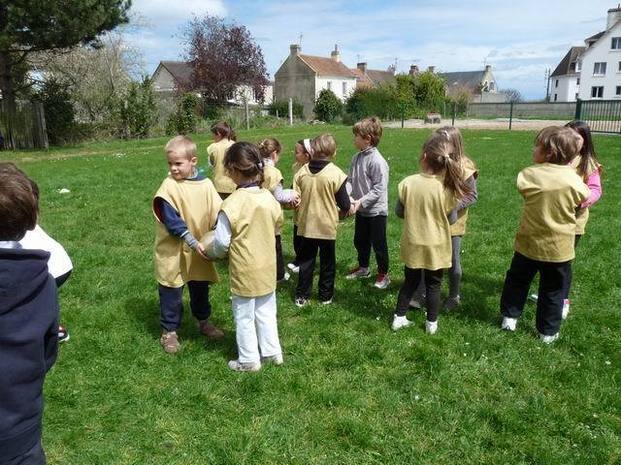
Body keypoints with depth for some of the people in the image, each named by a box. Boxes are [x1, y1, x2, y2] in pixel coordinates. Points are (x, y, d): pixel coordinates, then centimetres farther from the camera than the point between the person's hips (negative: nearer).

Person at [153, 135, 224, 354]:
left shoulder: (205, 184, -4)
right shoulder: (169, 186, -16)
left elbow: (217, 213, -3)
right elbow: (172, 222, -19)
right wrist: (193, 242, -26)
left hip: (200, 251, 4)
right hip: (173, 252, -4)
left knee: (200, 288, 21)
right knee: (171, 293, 8)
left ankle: (203, 321, 42)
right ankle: (169, 331, 25)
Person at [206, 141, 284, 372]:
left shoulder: (231, 204, -23)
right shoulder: (269, 198, -7)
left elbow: (221, 243, -18)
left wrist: (210, 251, 4)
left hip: (244, 271, -5)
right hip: (267, 268, 5)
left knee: (244, 317, 12)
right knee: (266, 312, 21)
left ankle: (249, 360, 26)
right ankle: (272, 351, 34)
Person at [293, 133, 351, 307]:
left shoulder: (302, 172, -7)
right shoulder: (336, 173, -15)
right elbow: (345, 205, -11)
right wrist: (342, 212, 11)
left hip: (305, 225, 2)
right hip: (327, 226, -2)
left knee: (306, 261, 14)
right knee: (327, 263, 14)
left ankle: (301, 296, 19)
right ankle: (326, 296, 24)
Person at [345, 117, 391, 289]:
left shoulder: (377, 161, -22)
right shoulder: (356, 157, 2)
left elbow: (379, 189, -23)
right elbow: (351, 180, 6)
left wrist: (361, 201, -26)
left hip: (376, 211, -8)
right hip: (361, 210, 8)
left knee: (378, 244, 7)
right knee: (359, 241, 21)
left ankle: (383, 274, 24)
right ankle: (363, 267, 42)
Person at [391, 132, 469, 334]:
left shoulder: (408, 183, -15)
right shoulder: (448, 188, -17)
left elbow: (399, 212, -4)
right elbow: (452, 219, -6)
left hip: (412, 245, 1)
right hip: (436, 247, -1)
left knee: (410, 281, 20)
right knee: (433, 285, 16)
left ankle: (399, 318, 26)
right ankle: (431, 323, 27)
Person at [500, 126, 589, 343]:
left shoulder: (529, 174, -15)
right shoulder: (572, 179, -15)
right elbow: (584, 197, 5)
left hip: (528, 243, 0)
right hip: (558, 248, 0)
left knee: (517, 281, 21)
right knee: (552, 292, 14)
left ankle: (509, 317, 30)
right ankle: (548, 331, 24)